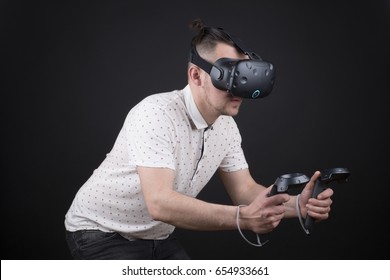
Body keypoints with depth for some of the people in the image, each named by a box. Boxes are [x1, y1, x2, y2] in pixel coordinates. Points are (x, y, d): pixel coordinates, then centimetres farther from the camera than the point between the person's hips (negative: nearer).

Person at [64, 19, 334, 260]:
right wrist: (243, 218, -48)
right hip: (102, 234, -7)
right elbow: (159, 203, -40)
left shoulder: (226, 126, -7)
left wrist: (297, 204, -21)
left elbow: (245, 191, -2)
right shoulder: (156, 114, -30)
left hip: (157, 238, 7)